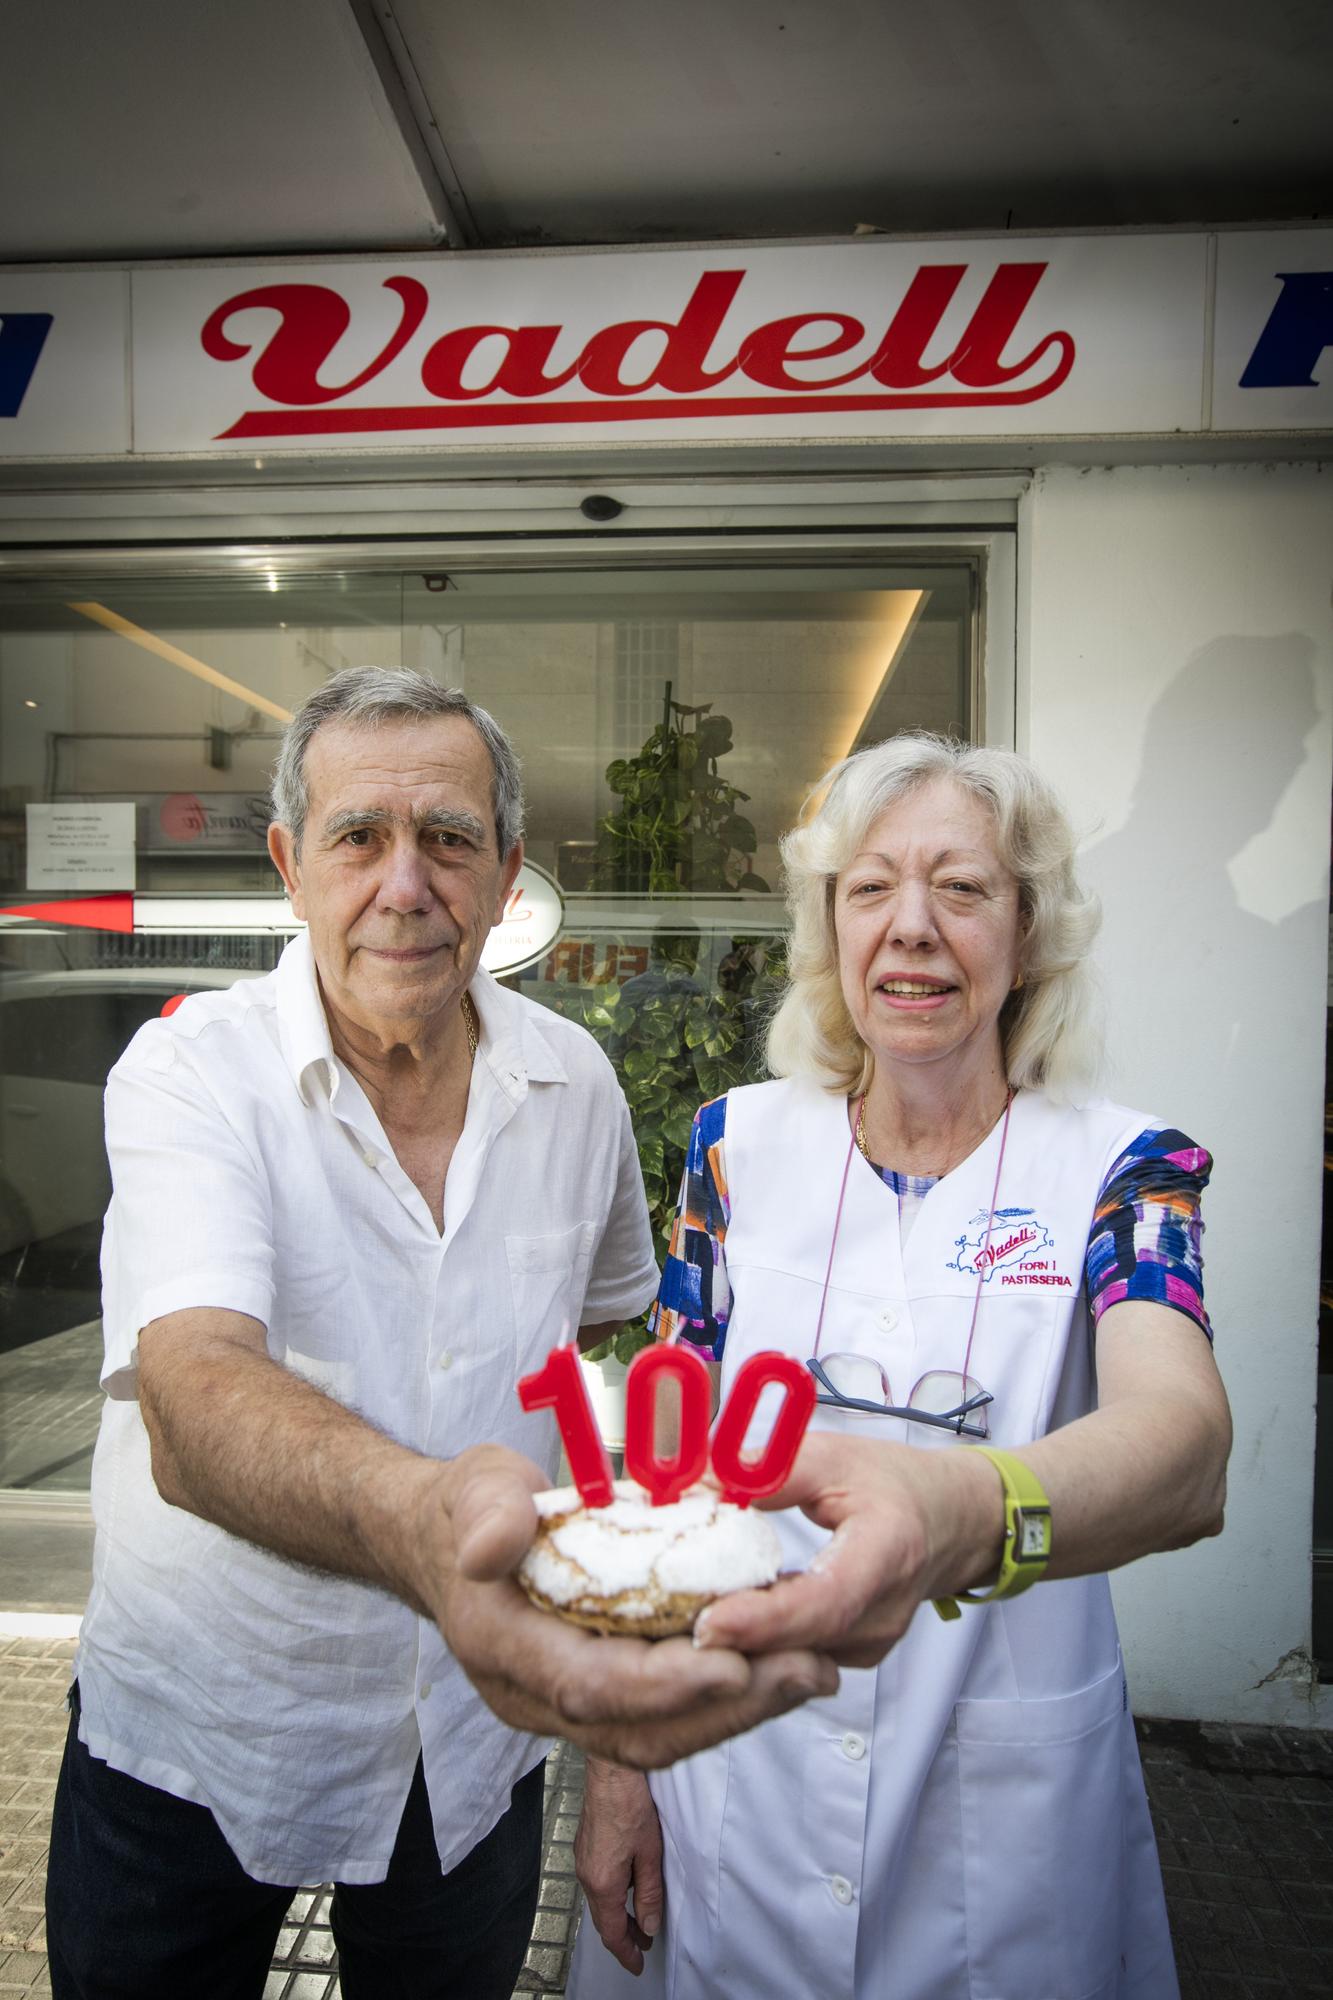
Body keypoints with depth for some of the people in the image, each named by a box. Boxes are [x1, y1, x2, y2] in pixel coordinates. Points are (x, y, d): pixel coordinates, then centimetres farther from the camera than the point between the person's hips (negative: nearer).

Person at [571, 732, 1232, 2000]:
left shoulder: (1121, 1168, -11)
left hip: (999, 1796, -1)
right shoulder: (742, 1142, -6)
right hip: (729, 1763, 2)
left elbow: (1185, 1438, -30)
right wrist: (614, 1756, -2)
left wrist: (965, 1514, -50)